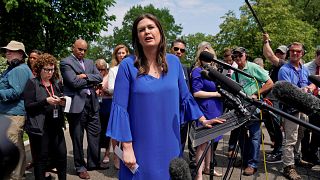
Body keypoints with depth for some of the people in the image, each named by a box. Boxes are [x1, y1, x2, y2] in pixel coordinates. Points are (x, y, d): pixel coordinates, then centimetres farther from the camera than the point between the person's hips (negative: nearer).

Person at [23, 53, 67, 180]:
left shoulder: (57, 83, 13)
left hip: (56, 126, 5)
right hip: (39, 127, -4)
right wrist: (46, 101, -20)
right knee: (41, 158, 4)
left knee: (62, 154, 3)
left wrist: (62, 102, -1)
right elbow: (28, 106, -9)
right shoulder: (32, 83, -3)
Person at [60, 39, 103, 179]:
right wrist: (91, 80, -4)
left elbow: (99, 78, 4)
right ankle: (80, 167, 18)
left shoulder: (90, 62, 17)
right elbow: (74, 82, -16)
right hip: (77, 104, -6)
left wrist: (86, 76, -11)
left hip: (92, 103, 6)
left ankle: (93, 163, 25)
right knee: (77, 137, 5)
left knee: (95, 134, 10)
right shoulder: (66, 62, -4)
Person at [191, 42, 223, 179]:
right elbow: (196, 93, -19)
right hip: (205, 111, -8)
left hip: (216, 110, 8)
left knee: (212, 140, 16)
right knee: (203, 141, -3)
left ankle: (207, 167, 31)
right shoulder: (197, 71, -11)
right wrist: (216, 93, -16)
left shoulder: (213, 70, 13)